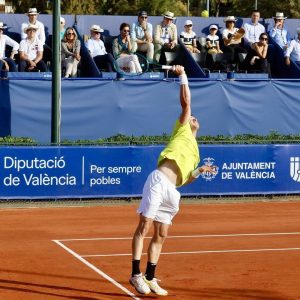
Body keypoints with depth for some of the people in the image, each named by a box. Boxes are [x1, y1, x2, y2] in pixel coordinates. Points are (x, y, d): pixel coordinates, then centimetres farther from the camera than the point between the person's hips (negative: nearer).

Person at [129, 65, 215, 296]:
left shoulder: (194, 153, 30)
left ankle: (150, 279, 13)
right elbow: (186, 103, 6)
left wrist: (199, 171, 10)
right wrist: (183, 76, 6)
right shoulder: (182, 131, 15)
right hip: (159, 181, -8)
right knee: (144, 227, -10)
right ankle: (136, 274, -10)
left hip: (171, 191, 8)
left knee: (161, 235, 7)